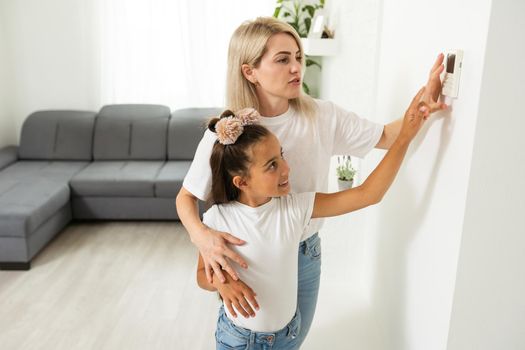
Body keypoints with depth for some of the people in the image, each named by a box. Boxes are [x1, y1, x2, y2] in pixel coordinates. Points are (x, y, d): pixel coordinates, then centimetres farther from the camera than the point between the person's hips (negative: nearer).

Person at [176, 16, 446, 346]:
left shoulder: (322, 116, -12)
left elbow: (387, 137, -4)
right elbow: (186, 197, -12)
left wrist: (424, 105, -23)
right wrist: (201, 234, -33)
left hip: (306, 254, 3)